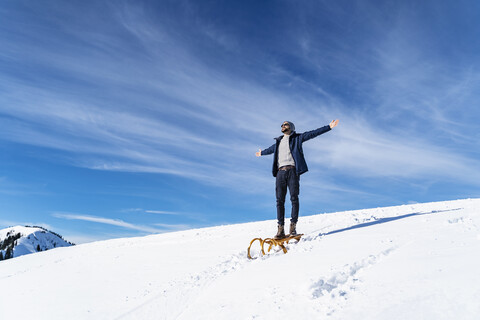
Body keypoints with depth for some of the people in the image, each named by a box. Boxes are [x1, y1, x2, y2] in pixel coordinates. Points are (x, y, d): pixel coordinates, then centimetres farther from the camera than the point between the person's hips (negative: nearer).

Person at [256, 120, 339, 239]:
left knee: (294, 198, -8)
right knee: (280, 200, -5)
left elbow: (313, 133, 8)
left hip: (292, 170, -3)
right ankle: (280, 229, -6)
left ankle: (293, 226, -5)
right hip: (280, 172, 3)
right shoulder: (278, 142, 28)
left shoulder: (297, 138, 15)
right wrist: (261, 153, 64)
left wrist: (329, 127, 1)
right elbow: (270, 149, 48)